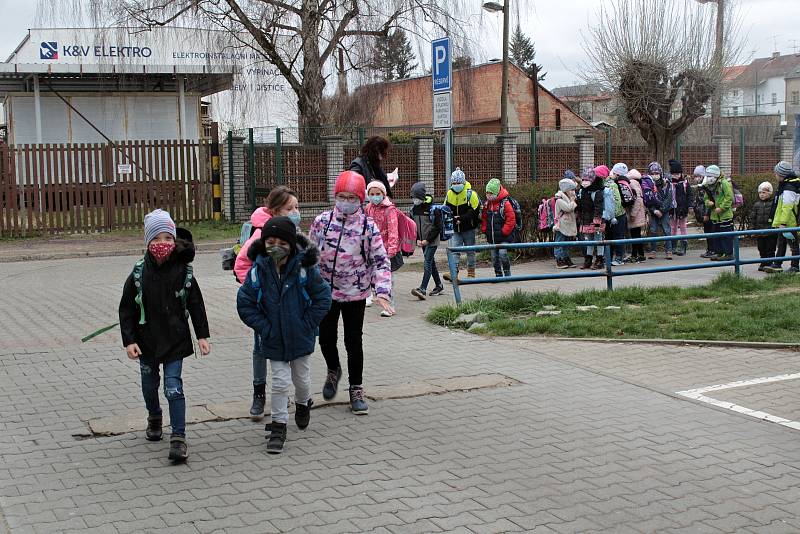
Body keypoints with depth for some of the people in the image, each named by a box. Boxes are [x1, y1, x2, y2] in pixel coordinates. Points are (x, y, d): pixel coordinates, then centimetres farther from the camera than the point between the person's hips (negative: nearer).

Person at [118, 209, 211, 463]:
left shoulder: (183, 272, -8)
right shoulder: (138, 275, -9)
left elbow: (196, 305, 0)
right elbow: (126, 310, -4)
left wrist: (202, 335, -2)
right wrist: (129, 341, -10)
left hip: (175, 340, -2)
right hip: (147, 341, 2)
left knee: (174, 387, -10)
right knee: (149, 385, 18)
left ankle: (178, 437, -5)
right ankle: (154, 418, 46)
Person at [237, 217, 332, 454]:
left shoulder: (305, 268, -16)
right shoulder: (257, 272, -14)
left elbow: (323, 297, -7)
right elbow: (245, 304, -5)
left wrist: (307, 324, -10)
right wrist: (264, 327, -11)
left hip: (301, 337, 0)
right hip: (274, 339, 0)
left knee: (302, 378, 18)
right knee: (280, 382, 0)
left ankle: (303, 403, 49)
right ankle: (278, 426, 12)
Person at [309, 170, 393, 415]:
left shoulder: (368, 226, -8)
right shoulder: (322, 221, -3)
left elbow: (381, 260, -7)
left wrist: (382, 291, -19)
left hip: (355, 294, -2)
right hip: (325, 292, 2)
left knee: (354, 342, 4)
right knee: (326, 338, 9)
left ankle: (356, 390, 18)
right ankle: (333, 371, 40)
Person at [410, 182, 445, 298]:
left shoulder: (432, 209, -12)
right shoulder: (414, 209, 6)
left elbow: (438, 227, -11)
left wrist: (428, 240, -15)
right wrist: (417, 239, -1)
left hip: (432, 241, -7)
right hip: (422, 242, 7)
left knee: (427, 262, -15)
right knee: (431, 262, 14)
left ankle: (423, 289, -25)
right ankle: (438, 285, 28)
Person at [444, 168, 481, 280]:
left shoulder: (470, 194, -13)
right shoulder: (449, 194, 2)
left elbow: (475, 211, -16)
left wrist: (462, 218, -23)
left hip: (468, 228, -4)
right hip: (455, 229, 4)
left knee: (470, 251, 9)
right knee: (454, 249, -4)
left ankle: (471, 273, 19)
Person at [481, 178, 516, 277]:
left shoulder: (505, 203, -12)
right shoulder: (487, 204, 8)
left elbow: (511, 220, -14)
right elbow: (484, 219, 18)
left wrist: (504, 232, -16)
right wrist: (484, 229, 5)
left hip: (503, 237, -6)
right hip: (492, 237, 6)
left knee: (502, 254, -18)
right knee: (494, 257, 8)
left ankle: (507, 273, -2)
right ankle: (498, 275, 19)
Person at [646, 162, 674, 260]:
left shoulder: (666, 184, -3)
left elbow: (668, 199, -7)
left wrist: (661, 211, -14)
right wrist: (654, 210, -14)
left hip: (664, 211, -1)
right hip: (653, 212, 1)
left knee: (666, 230, -5)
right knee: (653, 231, 1)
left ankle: (668, 251, -2)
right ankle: (652, 250, 7)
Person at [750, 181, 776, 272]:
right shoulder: (756, 205, 7)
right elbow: (752, 218, 10)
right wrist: (752, 229, 3)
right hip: (759, 232, 4)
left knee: (770, 249, 1)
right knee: (762, 250, 11)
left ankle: (769, 264, 8)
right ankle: (763, 264, 20)